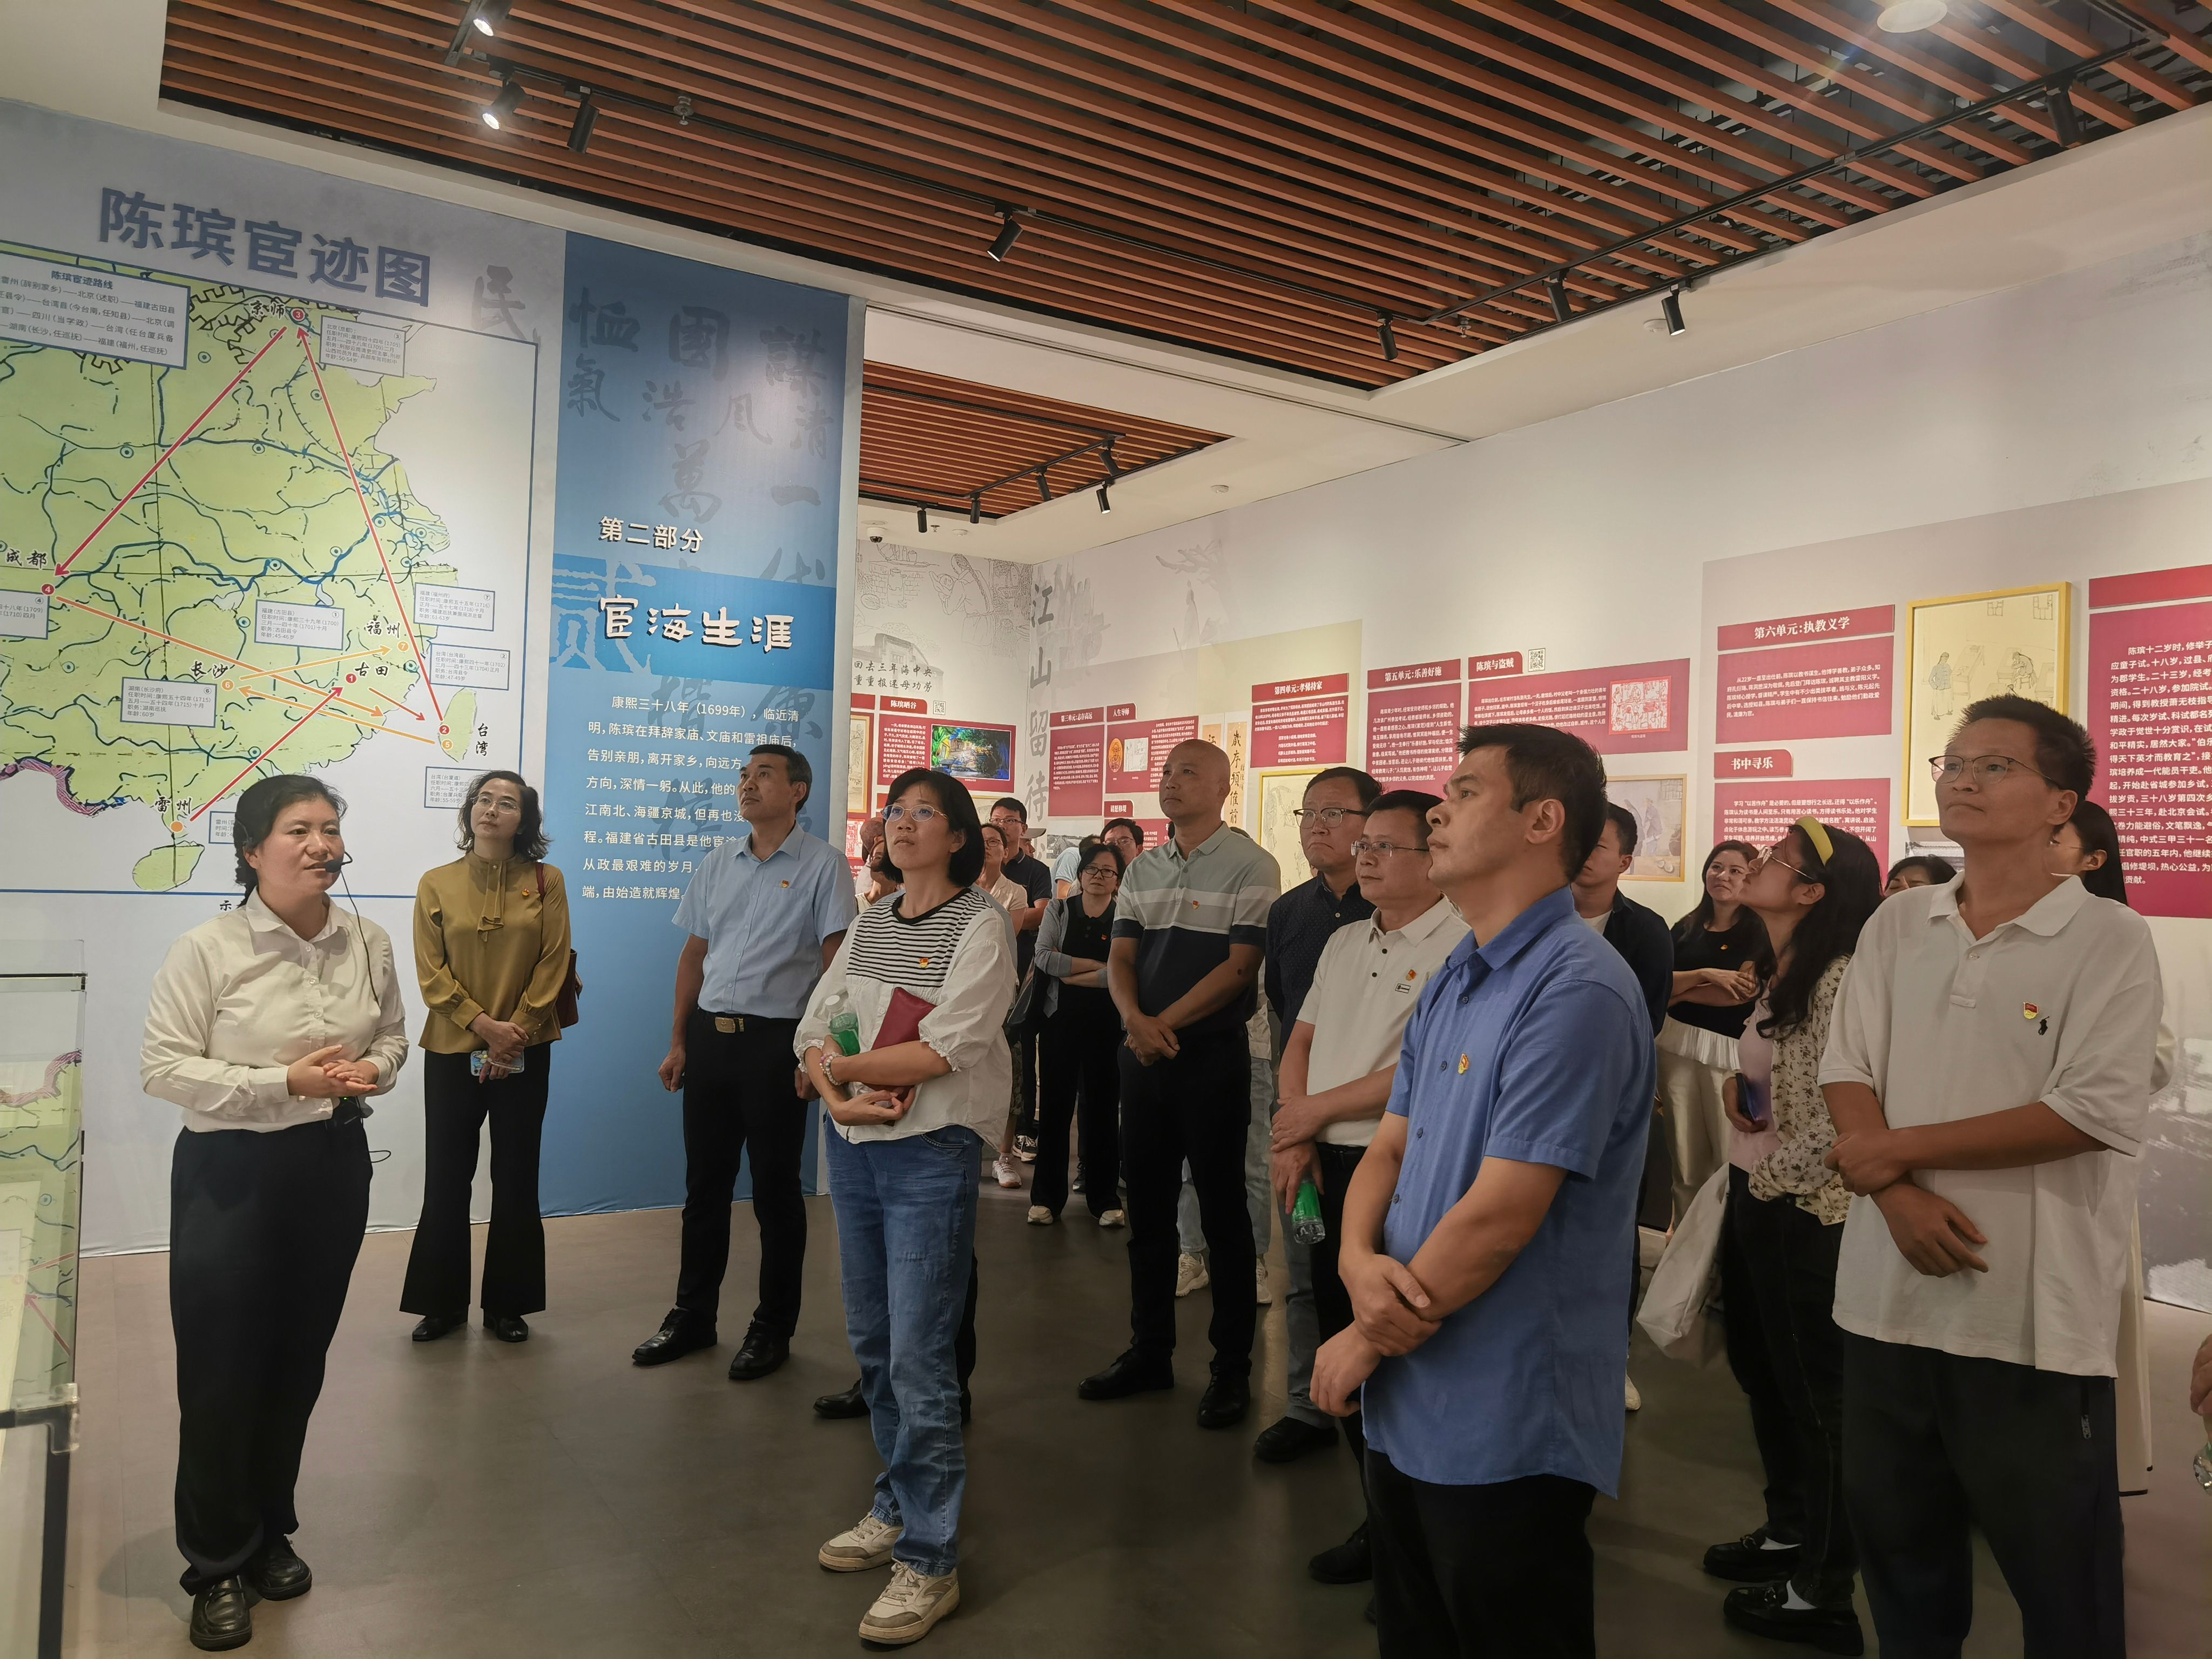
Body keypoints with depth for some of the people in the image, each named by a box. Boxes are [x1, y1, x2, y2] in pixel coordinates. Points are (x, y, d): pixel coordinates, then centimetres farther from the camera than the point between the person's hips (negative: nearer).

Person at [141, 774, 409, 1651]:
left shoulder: (369, 943, -1)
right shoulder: (206, 950, -14)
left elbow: (394, 1035, 12)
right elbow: (162, 1065, -14)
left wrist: (372, 1069, -11)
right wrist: (284, 1082, -22)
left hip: (334, 1164, 4)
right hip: (230, 1174, -4)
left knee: (298, 1363, 15)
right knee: (221, 1373, 3)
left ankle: (270, 1535, 36)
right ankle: (217, 1566, 24)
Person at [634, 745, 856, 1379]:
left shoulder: (821, 864, -6)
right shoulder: (716, 864, 11)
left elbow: (835, 963, -10)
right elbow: (694, 955, 15)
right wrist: (679, 1042, 11)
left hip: (776, 1042, -5)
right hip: (709, 1038, 5)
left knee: (776, 1190, 5)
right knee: (704, 1185, 14)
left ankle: (773, 1328, 19)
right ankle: (692, 1316, 29)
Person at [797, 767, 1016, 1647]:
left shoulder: (980, 925, -9)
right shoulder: (870, 923, 10)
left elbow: (945, 1051, -18)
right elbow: (817, 1027, 7)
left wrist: (846, 1064, -8)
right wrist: (836, 1093, -13)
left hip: (931, 1153, -6)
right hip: (853, 1146, 6)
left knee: (919, 1357, -4)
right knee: (871, 1343, 15)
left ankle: (929, 1559, 9)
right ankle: (897, 1507, 33)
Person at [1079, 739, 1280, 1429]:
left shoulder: (1249, 865, -8)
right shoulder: (1142, 871, 11)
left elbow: (1240, 966, -14)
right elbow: (1120, 957, 7)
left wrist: (1166, 1023, -16)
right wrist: (1135, 1018, -13)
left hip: (1212, 1054, -6)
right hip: (1142, 1053, 6)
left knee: (1222, 1212, 2)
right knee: (1147, 1209, 13)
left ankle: (1233, 1367, 15)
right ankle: (1149, 1352, 27)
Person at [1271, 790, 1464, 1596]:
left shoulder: (1462, 946, -12)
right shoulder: (1346, 943, 14)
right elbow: (1302, 1041, 16)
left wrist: (1317, 1110, -11)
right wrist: (1295, 1140, 1)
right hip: (1330, 1167, 8)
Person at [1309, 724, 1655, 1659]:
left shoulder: (1576, 991, -21)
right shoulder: (1450, 984, 8)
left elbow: (1500, 1213, -24)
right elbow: (1389, 1150, 9)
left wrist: (1367, 1344, -12)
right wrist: (1360, 1261, -12)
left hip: (1506, 1432, -8)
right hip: (1407, 1406, 8)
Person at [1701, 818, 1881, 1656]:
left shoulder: (1842, 980, -20)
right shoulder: (1781, 976, 9)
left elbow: (1841, 1116, -23)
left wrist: (1773, 1179, -12)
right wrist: (1737, 1085, 0)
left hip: (1800, 1209, -9)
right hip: (1752, 1195, 9)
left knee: (1812, 1391, 4)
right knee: (1758, 1367, 21)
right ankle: (1789, 1532, 41)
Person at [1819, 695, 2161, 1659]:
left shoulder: (2108, 938, -7)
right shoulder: (1895, 928, 7)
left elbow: (2099, 1112, -17)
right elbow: (1846, 1075, 3)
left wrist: (1900, 1149, -13)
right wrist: (1899, 1196, -14)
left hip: (2036, 1311, -4)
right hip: (1888, 1294, 4)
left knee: (2060, 1577, 12)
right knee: (1896, 1544, 19)